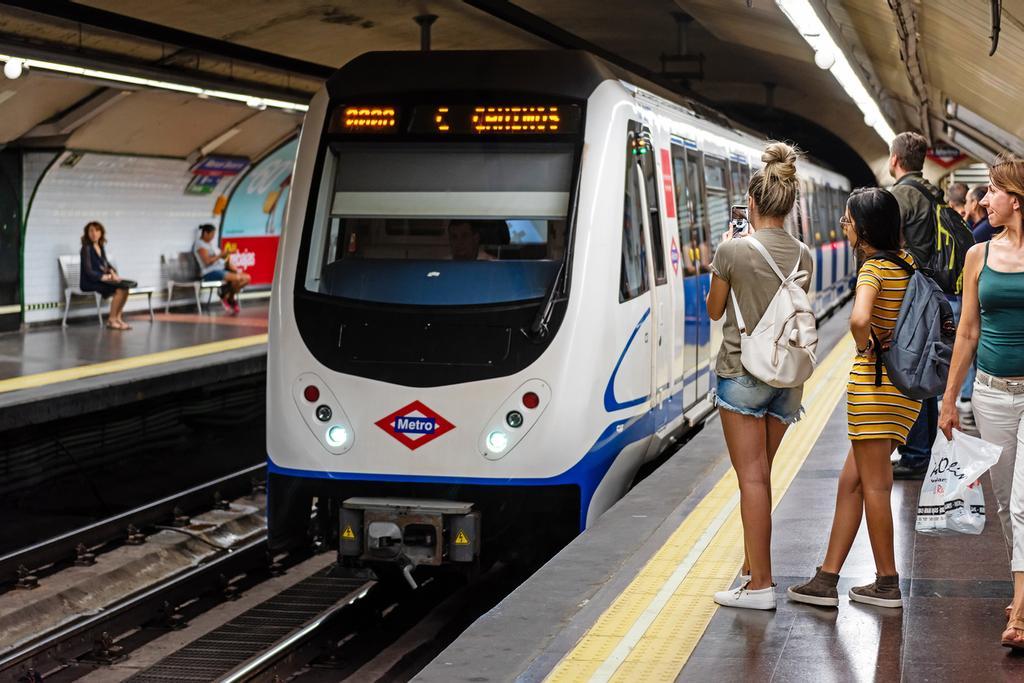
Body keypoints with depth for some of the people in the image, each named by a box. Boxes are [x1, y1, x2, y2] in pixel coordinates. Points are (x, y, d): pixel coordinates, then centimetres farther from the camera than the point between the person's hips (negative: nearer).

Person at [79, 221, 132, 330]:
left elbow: (105, 263, 23)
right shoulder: (86, 248, -11)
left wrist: (112, 272, 2)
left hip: (102, 279, 8)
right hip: (89, 281, -8)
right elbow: (88, 271, -17)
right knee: (120, 288, -24)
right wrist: (105, 277, -22)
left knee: (126, 286, -13)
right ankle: (111, 320, -17)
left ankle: (117, 318, -8)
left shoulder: (101, 247, 12)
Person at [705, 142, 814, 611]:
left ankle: (760, 585, -6)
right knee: (761, 472, 17)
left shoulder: (734, 251, -13)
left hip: (742, 373, -5)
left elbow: (714, 309, 0)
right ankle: (755, 564, 25)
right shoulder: (803, 256, 3)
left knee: (752, 475, -5)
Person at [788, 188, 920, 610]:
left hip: (874, 382, -9)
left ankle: (888, 584, 11)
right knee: (851, 481, 13)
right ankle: (827, 579, 16)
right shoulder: (906, 261, 10)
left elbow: (859, 318, -35)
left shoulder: (873, 270, -16)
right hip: (903, 380, 9)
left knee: (874, 486, 2)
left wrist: (865, 346, -15)